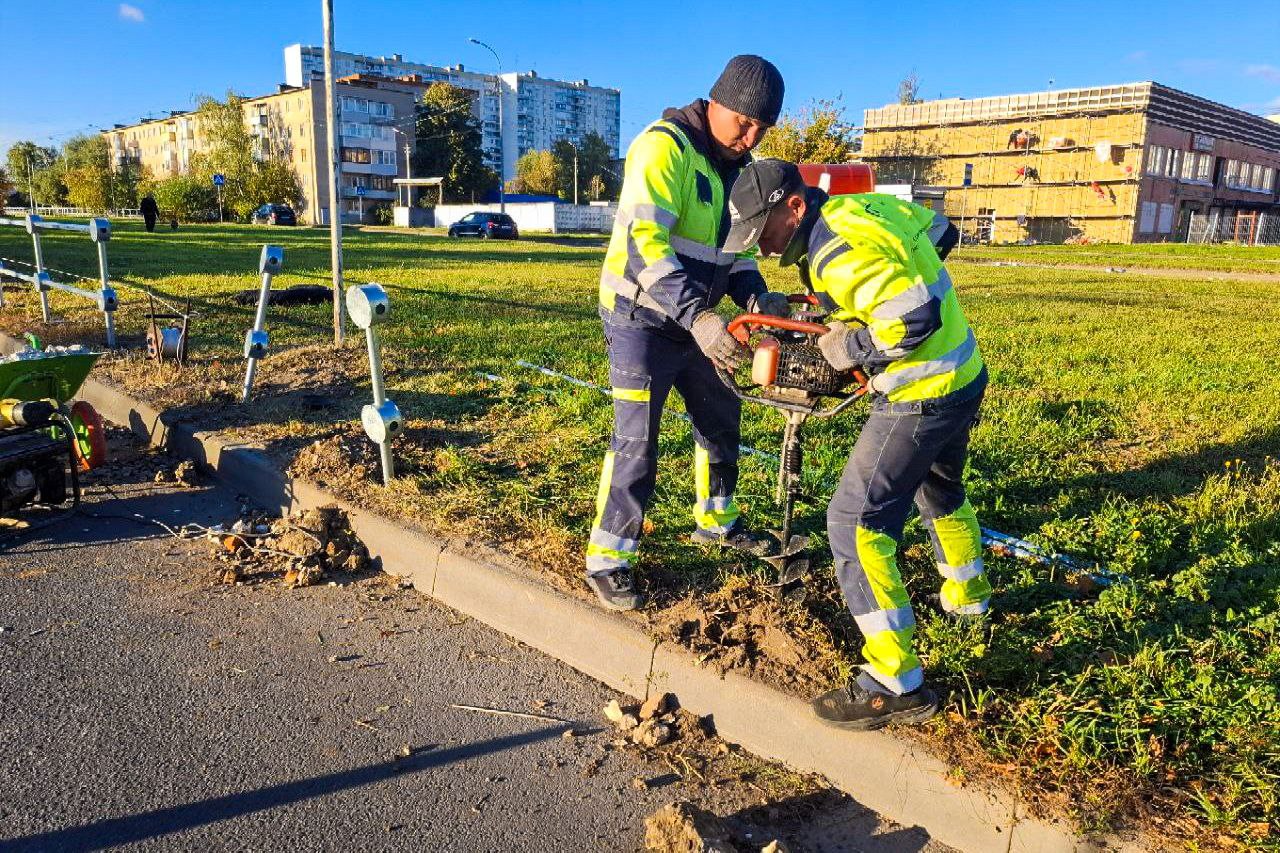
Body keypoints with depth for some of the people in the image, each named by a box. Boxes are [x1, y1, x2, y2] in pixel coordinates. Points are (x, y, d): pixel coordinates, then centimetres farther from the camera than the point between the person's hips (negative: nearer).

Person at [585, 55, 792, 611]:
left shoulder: (737, 164, 7)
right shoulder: (664, 146, -19)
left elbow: (736, 245, 12)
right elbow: (645, 241, -31)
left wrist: (756, 296, -9)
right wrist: (697, 315, -41)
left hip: (694, 319, 8)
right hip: (640, 318, -8)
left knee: (721, 418, 17)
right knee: (637, 439, -7)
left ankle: (716, 521, 38)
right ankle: (607, 560, 6)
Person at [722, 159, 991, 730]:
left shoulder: (838, 252, -24)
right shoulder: (867, 204, 5)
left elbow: (915, 319, -31)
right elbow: (941, 232, 19)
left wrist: (851, 348, -16)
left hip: (922, 398, -10)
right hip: (964, 378, 10)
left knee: (855, 521, -8)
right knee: (939, 490, 31)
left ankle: (895, 684, -6)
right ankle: (966, 595, 56)